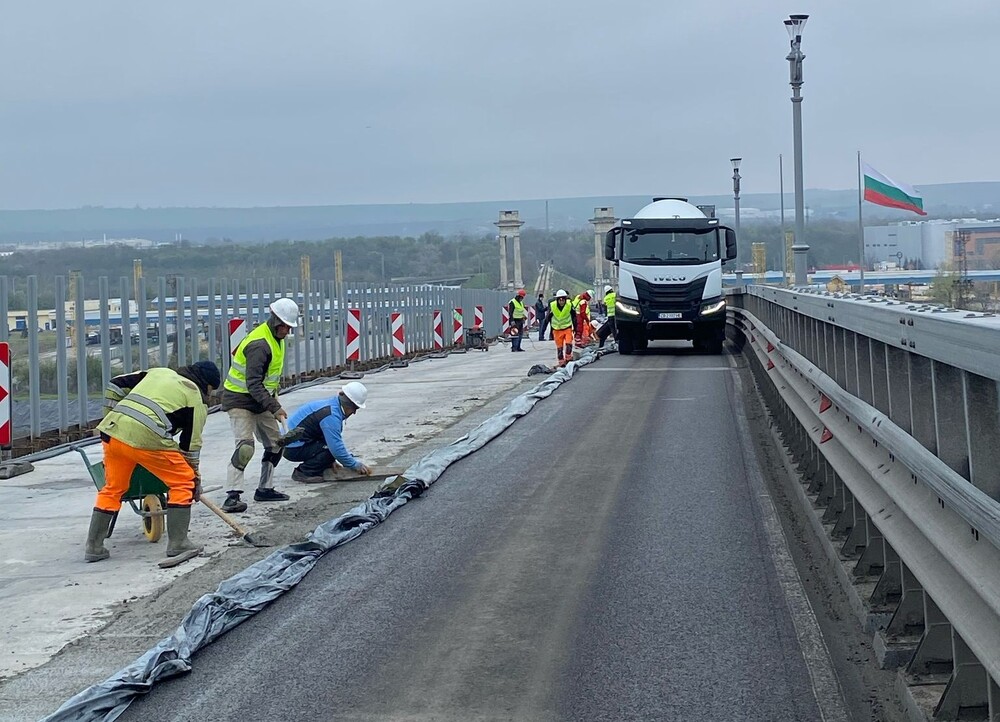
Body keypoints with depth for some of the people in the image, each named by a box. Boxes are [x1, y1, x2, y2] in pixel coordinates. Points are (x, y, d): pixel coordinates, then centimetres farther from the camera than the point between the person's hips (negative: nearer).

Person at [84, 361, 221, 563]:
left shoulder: (159, 372, 28)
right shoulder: (196, 398, 12)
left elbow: (116, 385, 23)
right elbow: (191, 443, 13)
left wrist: (114, 415, 33)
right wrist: (196, 479, 22)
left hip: (113, 430, 6)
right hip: (147, 438, -6)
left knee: (112, 488, 22)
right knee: (182, 482, 9)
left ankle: (94, 547, 21)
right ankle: (178, 543, 8)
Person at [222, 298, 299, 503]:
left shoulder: (276, 337, 6)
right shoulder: (259, 345, -25)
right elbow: (253, 384, -32)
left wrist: (273, 399, 19)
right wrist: (274, 408, -37)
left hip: (260, 401, 10)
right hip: (240, 400, -10)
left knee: (275, 444, 11)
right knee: (246, 446, -21)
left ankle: (265, 489, 22)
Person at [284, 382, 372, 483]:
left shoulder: (331, 404, 8)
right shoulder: (331, 414, -23)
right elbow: (336, 448, -27)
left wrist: (331, 460, 14)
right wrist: (356, 465, -17)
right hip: (292, 449, -10)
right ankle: (303, 472, -9)